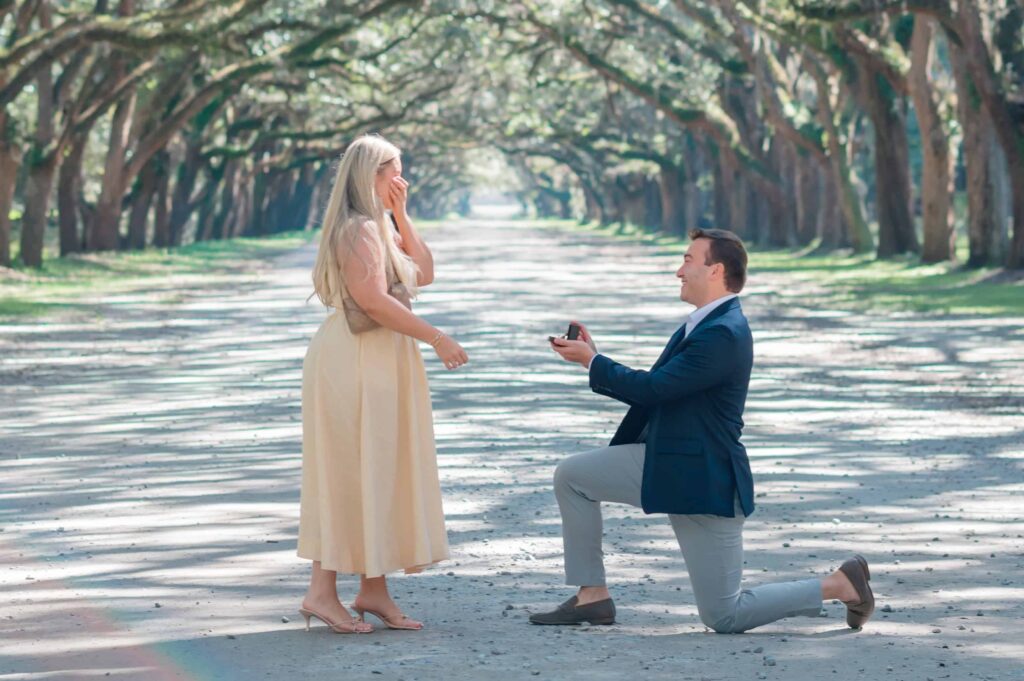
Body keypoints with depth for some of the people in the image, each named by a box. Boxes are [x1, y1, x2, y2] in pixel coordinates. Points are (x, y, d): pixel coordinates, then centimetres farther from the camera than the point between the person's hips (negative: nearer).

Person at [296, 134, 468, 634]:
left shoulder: (379, 227, 18)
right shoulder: (358, 229, -15)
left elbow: (424, 273, 17)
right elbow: (374, 301, -22)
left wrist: (401, 216, 10)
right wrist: (436, 338, -18)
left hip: (381, 361, 10)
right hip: (356, 361, -10)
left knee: (379, 474, 11)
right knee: (352, 472, -9)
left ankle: (374, 590, 15)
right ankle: (322, 591, -6)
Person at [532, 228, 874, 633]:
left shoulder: (724, 334, -23)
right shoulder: (702, 325, 9)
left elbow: (652, 388, -24)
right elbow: (653, 388, 14)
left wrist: (591, 361, -12)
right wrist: (595, 357, 7)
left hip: (704, 479, -9)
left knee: (724, 617, -3)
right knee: (571, 477, 2)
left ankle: (840, 585, 9)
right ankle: (592, 597, 7)